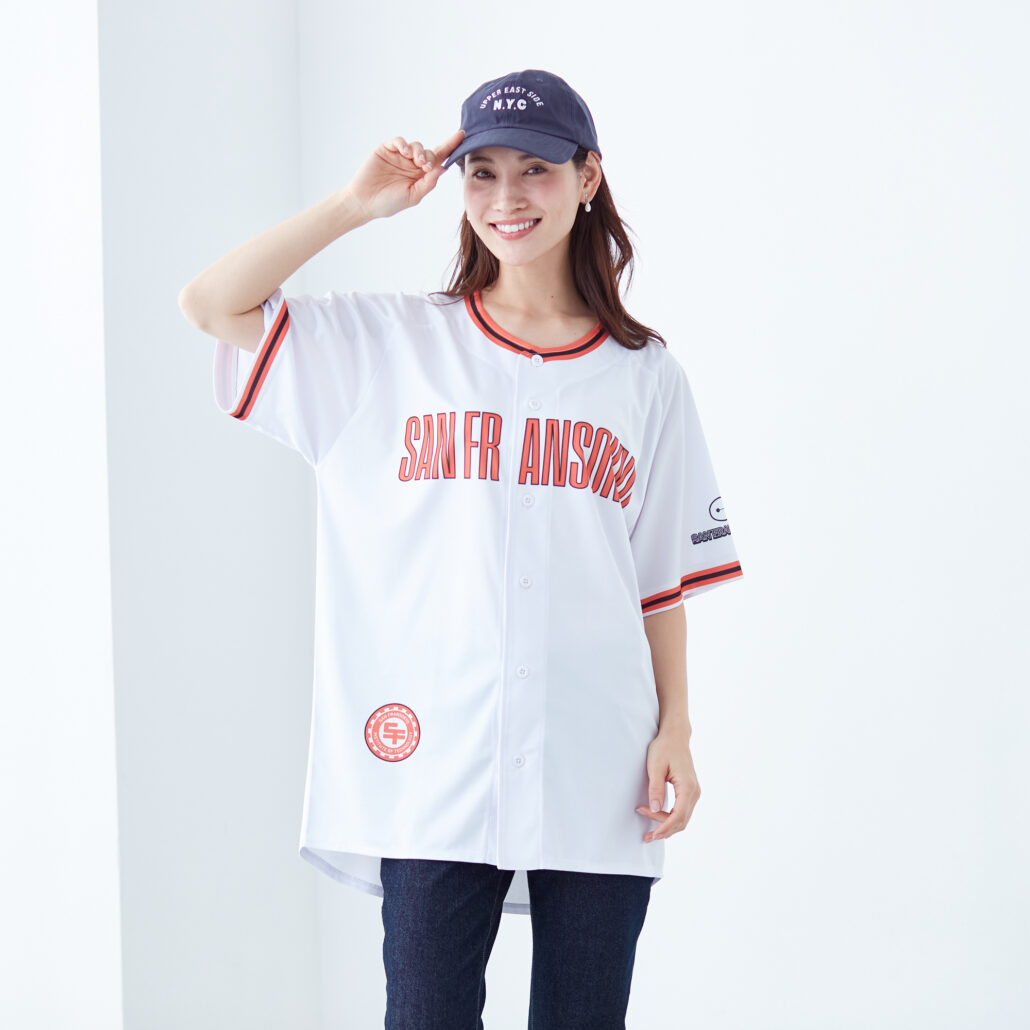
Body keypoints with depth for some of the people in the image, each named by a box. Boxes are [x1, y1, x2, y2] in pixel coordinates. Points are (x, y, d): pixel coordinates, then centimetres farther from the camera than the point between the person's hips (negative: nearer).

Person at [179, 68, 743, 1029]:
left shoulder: (645, 376, 7)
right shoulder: (387, 344, 5)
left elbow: (665, 578, 8)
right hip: (433, 769, -1)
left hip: (595, 773, 1)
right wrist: (357, 204, -5)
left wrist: (675, 731, 1)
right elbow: (209, 303, -2)